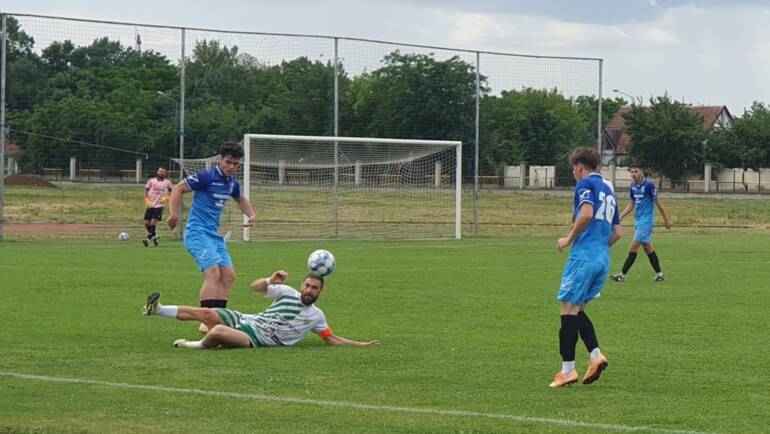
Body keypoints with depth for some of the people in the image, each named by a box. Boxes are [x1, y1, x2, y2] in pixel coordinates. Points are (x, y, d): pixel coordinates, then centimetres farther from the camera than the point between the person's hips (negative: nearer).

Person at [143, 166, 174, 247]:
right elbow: (146, 190, 12)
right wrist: (147, 200, -1)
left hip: (159, 205, -3)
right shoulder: (152, 181, 5)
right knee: (146, 223, 0)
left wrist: (166, 198, -2)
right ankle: (155, 236, 21)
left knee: (153, 222, -17)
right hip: (150, 205, 3)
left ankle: (149, 238, -12)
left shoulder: (167, 182, 3)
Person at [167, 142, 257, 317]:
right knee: (213, 273, -22)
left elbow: (240, 199, 34)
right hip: (197, 232, -9)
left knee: (228, 275, 5)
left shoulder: (232, 183, 11)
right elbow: (178, 189, -12)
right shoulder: (207, 177, -12)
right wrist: (174, 214, -23)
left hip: (214, 234, 9)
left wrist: (251, 214, 16)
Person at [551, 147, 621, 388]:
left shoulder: (586, 183, -3)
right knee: (578, 310, 15)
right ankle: (596, 355, -1)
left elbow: (586, 213, -20)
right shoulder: (608, 189, 21)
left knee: (568, 309, -6)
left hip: (584, 255, -8)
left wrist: (569, 239, -9)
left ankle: (567, 369, -9)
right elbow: (617, 232, 22)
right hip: (603, 259, 8)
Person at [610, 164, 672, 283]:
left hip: (646, 220, -8)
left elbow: (658, 202, -10)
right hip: (638, 220, 8)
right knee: (648, 248, 13)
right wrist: (620, 216, 8)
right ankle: (659, 274, 20)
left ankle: (622, 275, -4)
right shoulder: (633, 185, 7)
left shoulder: (648, 185, -16)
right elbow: (632, 204, 17)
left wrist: (666, 219, -5)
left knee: (633, 248, -7)